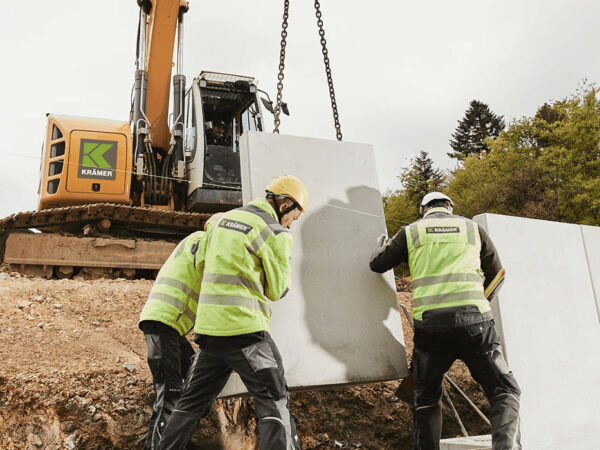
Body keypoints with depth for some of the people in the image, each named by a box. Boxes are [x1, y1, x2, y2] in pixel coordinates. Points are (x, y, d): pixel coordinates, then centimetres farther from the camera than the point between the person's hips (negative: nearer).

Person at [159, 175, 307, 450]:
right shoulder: (276, 234, -6)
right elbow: (277, 290, 1)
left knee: (193, 403, 18)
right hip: (244, 328, -7)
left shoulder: (225, 218, 15)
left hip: (208, 328, 7)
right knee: (274, 404, 1)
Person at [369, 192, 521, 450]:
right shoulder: (472, 229, 17)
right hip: (473, 318, 0)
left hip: (429, 323, 1)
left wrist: (383, 246, 42)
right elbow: (496, 275, 24)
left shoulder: (411, 232, 14)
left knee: (426, 400, 16)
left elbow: (377, 264, 19)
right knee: (504, 391, 9)